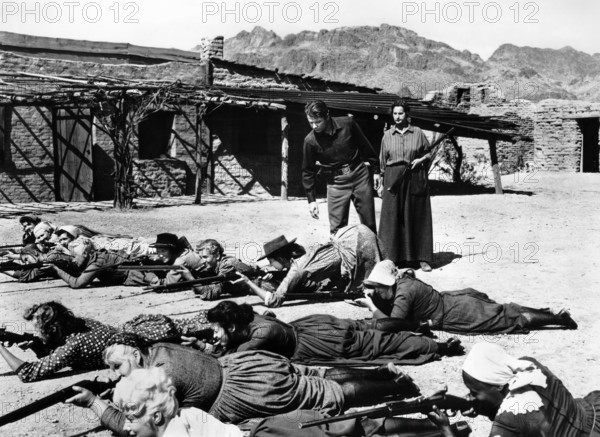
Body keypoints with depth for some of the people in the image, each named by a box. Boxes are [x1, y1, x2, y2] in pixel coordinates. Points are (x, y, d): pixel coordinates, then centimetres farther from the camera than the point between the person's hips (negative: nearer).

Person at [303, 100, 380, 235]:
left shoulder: (347, 124, -11)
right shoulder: (310, 141, -11)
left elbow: (365, 147, 3)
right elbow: (308, 172, -1)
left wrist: (376, 170, 9)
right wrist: (311, 200, -2)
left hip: (360, 174, 1)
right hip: (336, 182, -1)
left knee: (369, 223, 9)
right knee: (337, 227, -4)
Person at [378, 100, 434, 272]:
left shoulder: (418, 133, 5)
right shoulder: (387, 135, 8)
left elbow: (429, 153, 12)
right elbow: (382, 161, 10)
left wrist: (421, 159, -9)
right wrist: (381, 184, 7)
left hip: (415, 180, -1)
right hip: (393, 180, 1)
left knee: (417, 218, 2)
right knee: (393, 219, -1)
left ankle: (421, 258, 6)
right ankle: (393, 257, 4)